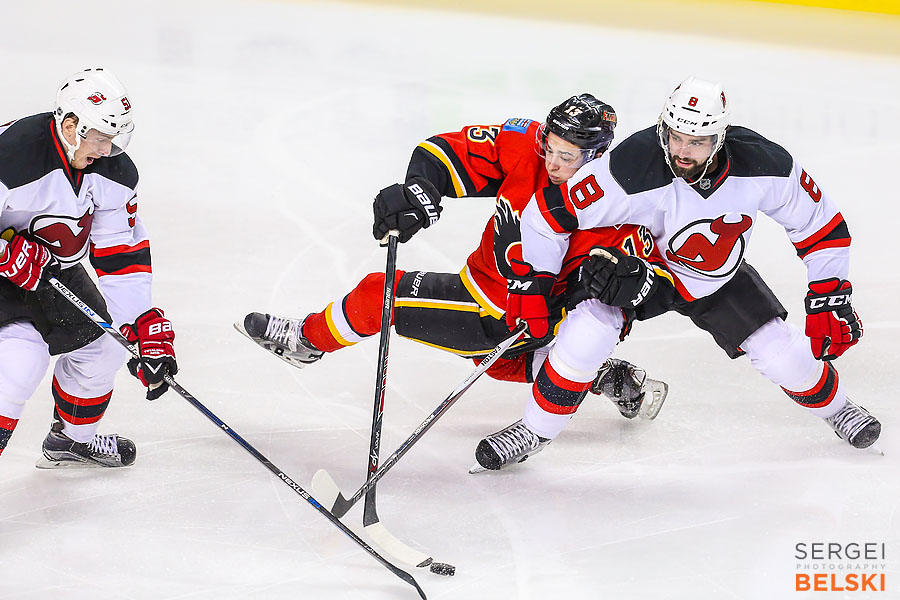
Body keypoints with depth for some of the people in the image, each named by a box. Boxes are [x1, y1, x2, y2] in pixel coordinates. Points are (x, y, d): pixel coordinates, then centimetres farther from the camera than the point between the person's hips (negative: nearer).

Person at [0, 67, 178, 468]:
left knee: (101, 343, 9)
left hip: (51, 265, 8)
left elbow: (123, 253, -8)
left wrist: (145, 329, -14)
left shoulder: (113, 171, -13)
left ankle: (72, 439, 35)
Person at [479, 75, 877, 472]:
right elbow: (547, 217, -26)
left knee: (784, 356, -3)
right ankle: (536, 431, -3)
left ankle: (834, 406, 32)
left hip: (721, 281, 3)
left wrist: (829, 300, -12)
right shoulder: (633, 170, -37)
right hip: (638, 267, -2)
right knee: (586, 334, -26)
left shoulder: (763, 166, -29)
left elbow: (820, 224, -12)